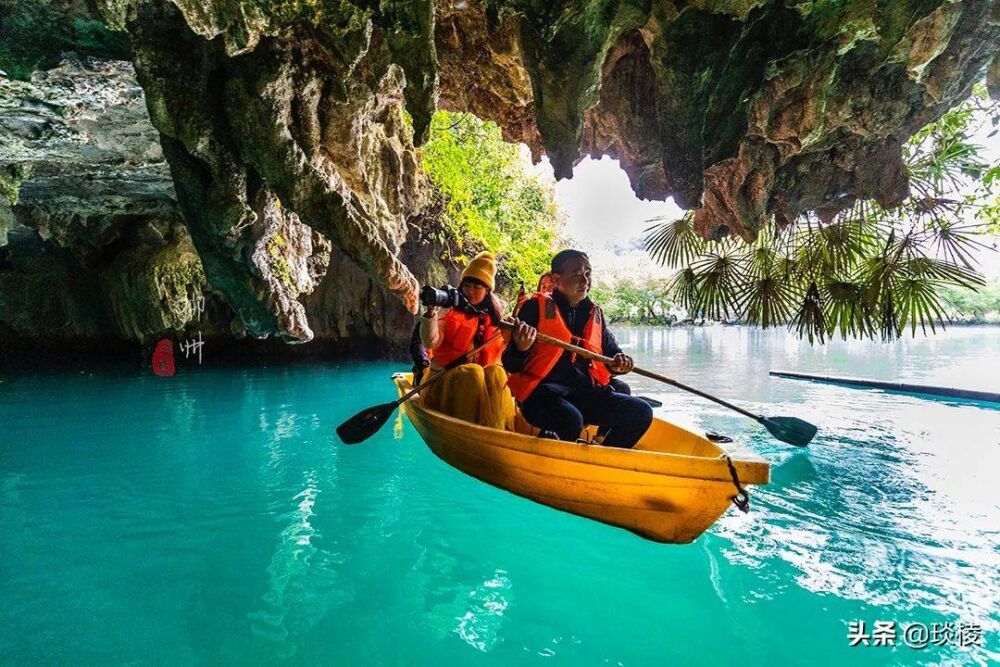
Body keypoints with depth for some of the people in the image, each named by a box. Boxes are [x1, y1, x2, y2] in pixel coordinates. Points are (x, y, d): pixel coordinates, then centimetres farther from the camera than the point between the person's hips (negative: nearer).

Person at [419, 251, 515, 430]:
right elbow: (430, 343, -12)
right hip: (447, 379, -3)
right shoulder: (448, 311, 2)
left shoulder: (495, 317, 12)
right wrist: (431, 312, -25)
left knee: (497, 373, -29)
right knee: (473, 373, -33)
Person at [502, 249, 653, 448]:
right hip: (542, 392, -6)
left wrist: (618, 362, 3)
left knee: (641, 412, -10)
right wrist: (521, 348, -29)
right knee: (571, 421, -36)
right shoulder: (537, 307, -1)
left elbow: (610, 348, 28)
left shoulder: (594, 313, 15)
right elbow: (511, 366, -4)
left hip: (586, 393, 6)